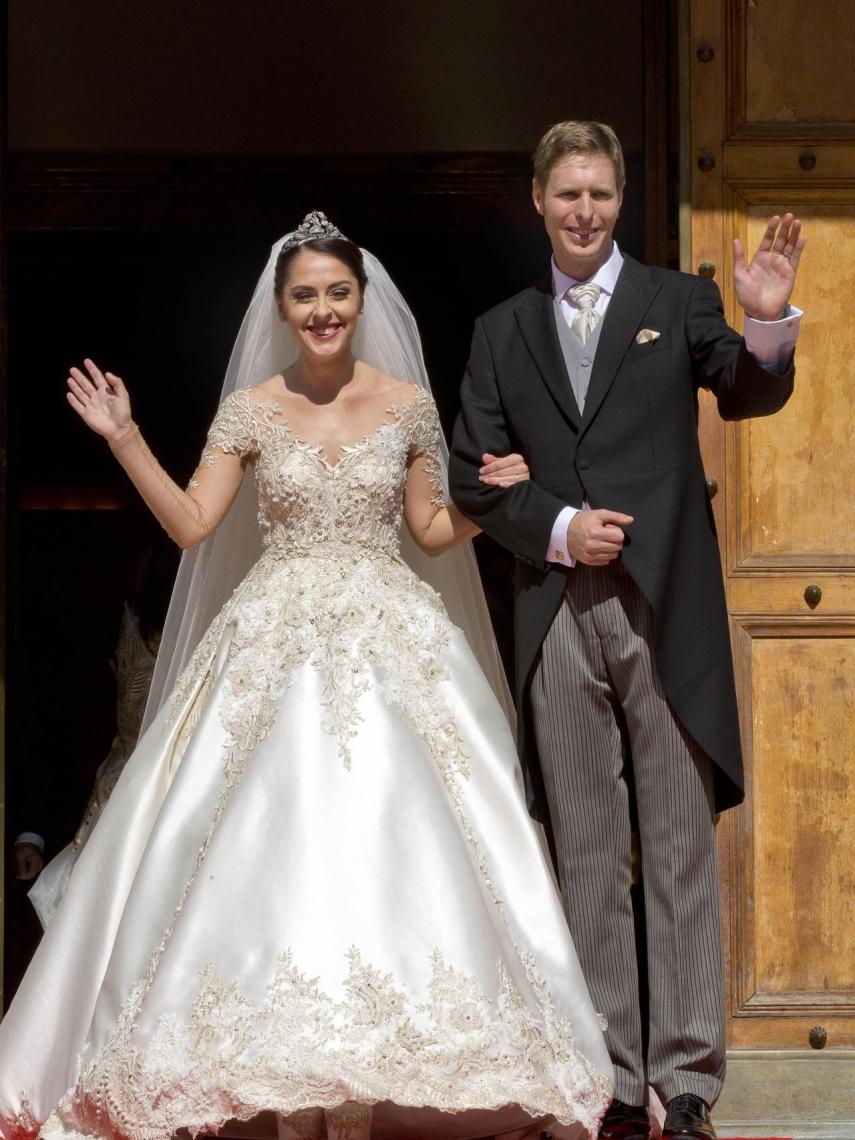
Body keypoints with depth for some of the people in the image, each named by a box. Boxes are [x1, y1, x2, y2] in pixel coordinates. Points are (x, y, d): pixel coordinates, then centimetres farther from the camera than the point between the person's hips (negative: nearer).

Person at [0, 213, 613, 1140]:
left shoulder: (407, 403, 6)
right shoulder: (252, 409, 5)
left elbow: (432, 531, 13)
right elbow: (190, 523, 1)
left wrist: (493, 496, -4)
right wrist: (124, 441, -7)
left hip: (388, 643, 0)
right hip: (275, 647, 0)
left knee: (376, 843, -7)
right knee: (273, 845, -6)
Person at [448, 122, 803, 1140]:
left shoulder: (677, 301, 6)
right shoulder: (503, 332, 13)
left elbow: (749, 396, -10)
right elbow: (472, 477, 9)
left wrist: (767, 326, -30)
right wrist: (558, 528, -7)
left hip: (667, 614, -2)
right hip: (559, 618, 2)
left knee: (681, 854, 1)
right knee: (588, 861, 7)